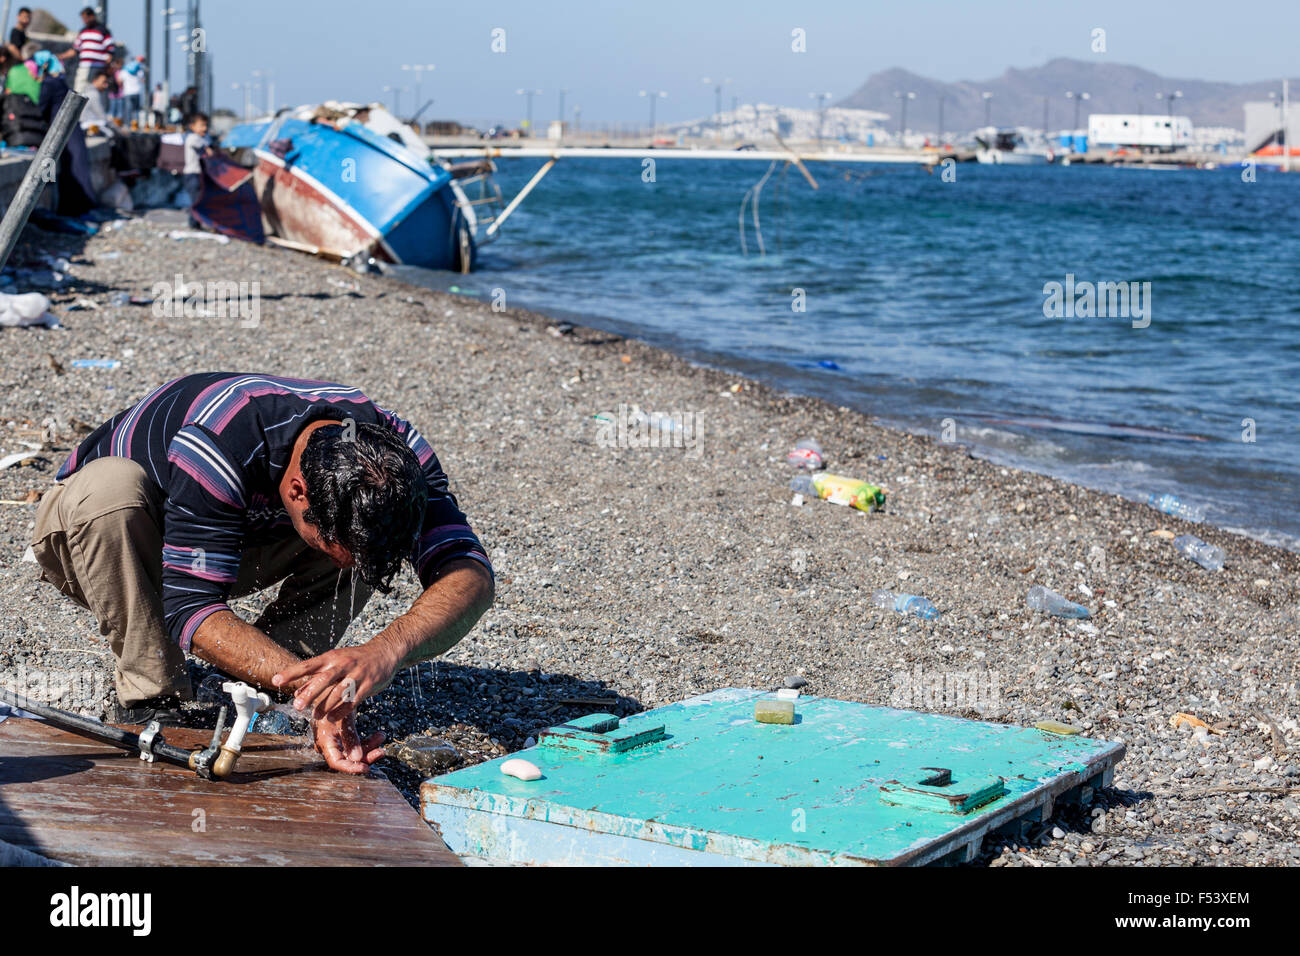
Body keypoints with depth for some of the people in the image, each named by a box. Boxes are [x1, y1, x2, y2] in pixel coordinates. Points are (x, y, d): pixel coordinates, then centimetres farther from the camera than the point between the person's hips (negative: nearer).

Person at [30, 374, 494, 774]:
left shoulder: (393, 456, -27)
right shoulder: (217, 445, -41)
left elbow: (470, 575, -35)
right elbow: (190, 608, -41)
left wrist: (387, 650, -55)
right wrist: (313, 693, -53)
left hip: (243, 534, 4)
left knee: (363, 537, -23)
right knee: (110, 484, -39)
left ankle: (246, 687, -11)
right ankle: (149, 698, -22)